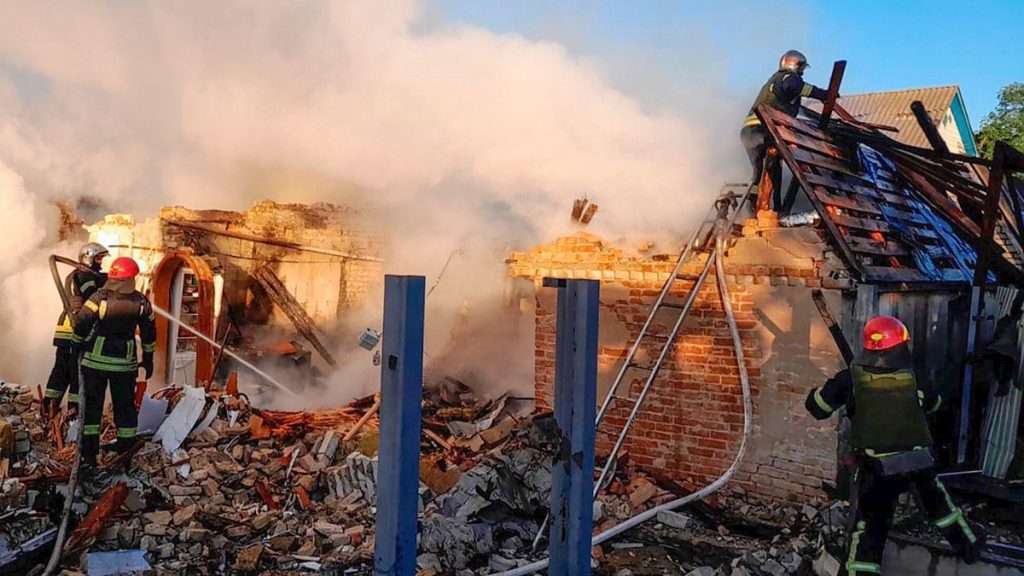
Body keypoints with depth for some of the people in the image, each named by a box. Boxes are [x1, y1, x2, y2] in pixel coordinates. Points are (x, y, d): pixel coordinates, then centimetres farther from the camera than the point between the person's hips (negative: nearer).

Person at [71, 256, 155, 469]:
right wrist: (148, 360, 16)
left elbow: (81, 326, -15)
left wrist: (79, 344, 5)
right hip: (125, 362, 1)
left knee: (92, 405, 9)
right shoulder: (141, 302, -5)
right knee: (125, 407, 11)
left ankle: (89, 455, 10)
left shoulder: (99, 298, -13)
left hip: (95, 359, -1)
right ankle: (126, 455, 15)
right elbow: (149, 335, 4)